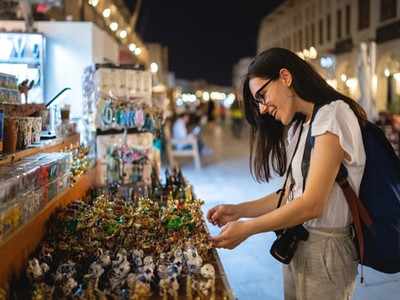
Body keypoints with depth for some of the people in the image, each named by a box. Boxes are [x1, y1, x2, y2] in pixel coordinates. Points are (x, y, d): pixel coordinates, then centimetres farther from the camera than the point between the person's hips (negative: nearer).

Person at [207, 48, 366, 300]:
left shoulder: (333, 114, -16)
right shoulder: (299, 127, 12)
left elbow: (311, 204, -21)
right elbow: (292, 194, 10)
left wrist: (246, 228, -14)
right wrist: (238, 210, 2)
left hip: (325, 248, -7)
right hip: (297, 243, 7)